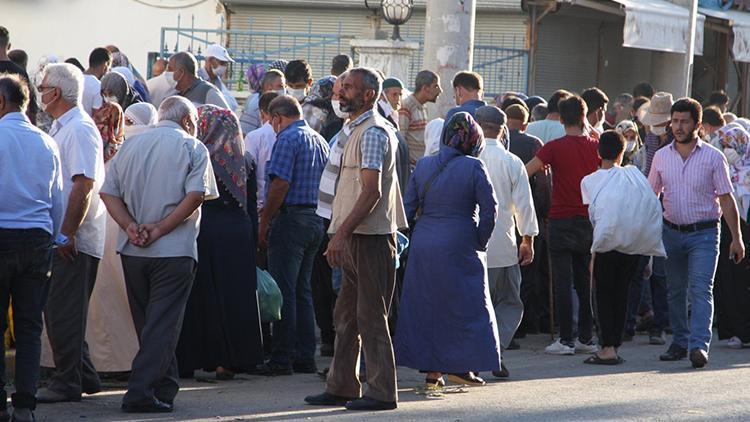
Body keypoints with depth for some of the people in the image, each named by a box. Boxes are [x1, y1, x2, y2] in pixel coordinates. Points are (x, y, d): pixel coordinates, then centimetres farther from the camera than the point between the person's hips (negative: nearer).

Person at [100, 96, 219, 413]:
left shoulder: (130, 146, 12)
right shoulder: (192, 148, -1)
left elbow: (109, 193, 3)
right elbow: (196, 195, -14)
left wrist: (131, 226, -7)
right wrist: (161, 229, -13)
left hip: (132, 251, 5)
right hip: (174, 250, -5)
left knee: (146, 323, 15)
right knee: (162, 324, -4)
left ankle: (166, 388, 24)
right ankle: (140, 392, -13)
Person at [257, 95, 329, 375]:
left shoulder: (288, 139, -10)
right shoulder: (320, 141, 15)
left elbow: (280, 185, -18)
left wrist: (263, 224, -13)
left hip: (291, 219, -8)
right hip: (315, 220, 8)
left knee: (284, 292, -5)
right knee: (303, 292, 13)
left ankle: (281, 360, -5)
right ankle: (305, 357, 13)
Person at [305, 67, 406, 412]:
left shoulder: (372, 132, -14)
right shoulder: (354, 130, 18)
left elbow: (371, 192, -21)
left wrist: (342, 233, -24)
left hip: (370, 237, -10)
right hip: (356, 238, 10)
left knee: (371, 317, -6)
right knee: (346, 316, 13)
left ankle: (382, 392, -3)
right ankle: (341, 387, 18)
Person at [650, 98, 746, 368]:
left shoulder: (713, 157, -4)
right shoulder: (661, 157, 5)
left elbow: (727, 199, -2)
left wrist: (737, 238, -3)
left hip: (704, 234, -4)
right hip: (671, 232, 4)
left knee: (701, 289, -15)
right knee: (675, 290, 10)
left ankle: (699, 345, -24)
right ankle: (680, 342, 22)